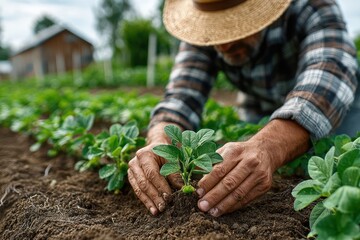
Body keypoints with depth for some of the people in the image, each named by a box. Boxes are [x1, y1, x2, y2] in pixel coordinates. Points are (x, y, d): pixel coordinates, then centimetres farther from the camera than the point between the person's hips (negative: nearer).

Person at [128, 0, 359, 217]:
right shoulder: (202, 33, -23)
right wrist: (160, 144, -52)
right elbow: (182, 99, -31)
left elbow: (329, 77, -47)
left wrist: (267, 149, -64)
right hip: (260, 117, 2)